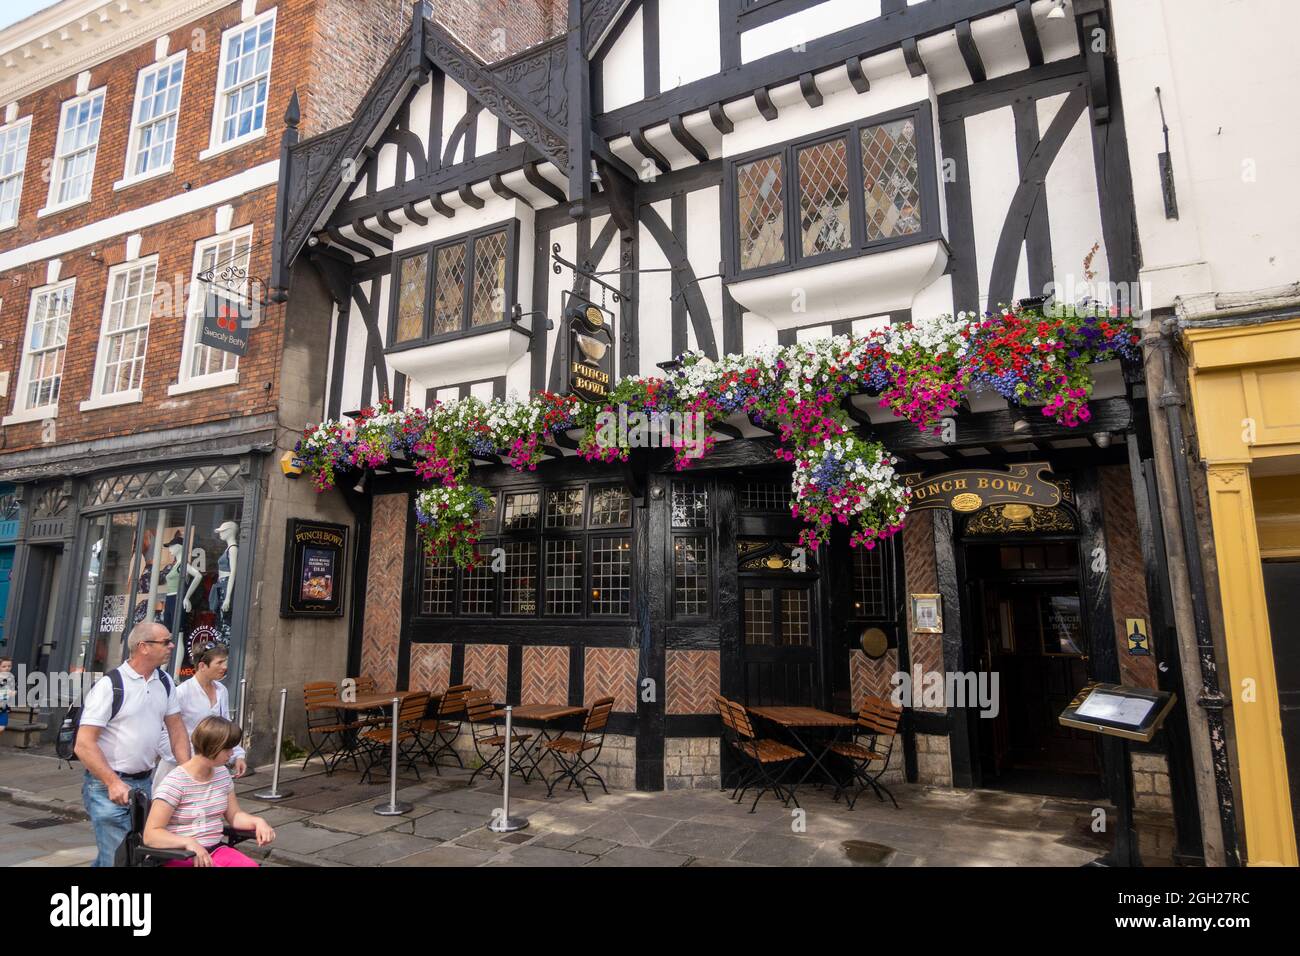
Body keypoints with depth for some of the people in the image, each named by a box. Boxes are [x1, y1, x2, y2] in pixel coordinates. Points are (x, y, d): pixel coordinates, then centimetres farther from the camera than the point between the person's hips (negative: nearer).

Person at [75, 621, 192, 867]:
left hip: (145, 782, 6)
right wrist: (114, 783, -23)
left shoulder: (164, 683, 6)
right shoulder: (109, 685, -14)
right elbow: (84, 744, -15)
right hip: (109, 785, -6)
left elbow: (176, 728, 11)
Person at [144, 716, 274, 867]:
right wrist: (188, 842, -31)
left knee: (250, 865, -24)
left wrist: (258, 821, -4)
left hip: (215, 849, 5)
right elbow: (151, 835, -15)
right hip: (178, 856, -5)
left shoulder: (222, 774, 9)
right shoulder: (175, 782, -13)